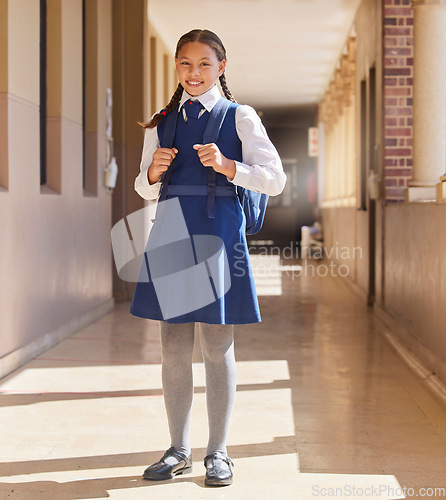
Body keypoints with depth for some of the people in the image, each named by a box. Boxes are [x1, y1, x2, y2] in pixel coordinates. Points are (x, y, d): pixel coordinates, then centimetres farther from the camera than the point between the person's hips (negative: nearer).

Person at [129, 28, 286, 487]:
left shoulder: (239, 117, 3)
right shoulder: (162, 123, 14)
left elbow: (275, 179, -4)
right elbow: (145, 189, 20)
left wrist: (226, 165, -19)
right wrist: (153, 171, -3)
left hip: (217, 236, -3)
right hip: (171, 237, 4)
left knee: (217, 347, 1)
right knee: (173, 348, 6)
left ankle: (218, 453, 14)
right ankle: (178, 450, 19)